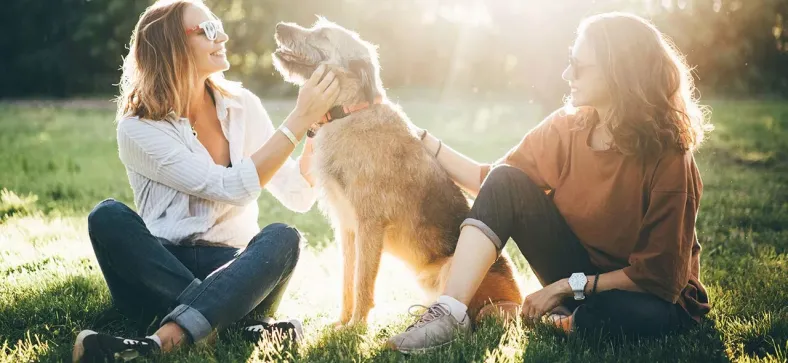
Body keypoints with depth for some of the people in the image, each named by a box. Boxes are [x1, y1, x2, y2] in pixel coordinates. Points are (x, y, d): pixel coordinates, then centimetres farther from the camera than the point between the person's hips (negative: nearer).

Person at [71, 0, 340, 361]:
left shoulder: (243, 106, 4)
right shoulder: (138, 128, -9)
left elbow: (298, 196, 2)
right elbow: (233, 188, -19)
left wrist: (317, 125, -12)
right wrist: (298, 119, -20)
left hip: (235, 275, 2)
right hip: (160, 270, -2)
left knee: (281, 237, -29)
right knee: (108, 216, -30)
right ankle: (236, 326, -35)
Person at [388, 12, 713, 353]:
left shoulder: (667, 159, -23)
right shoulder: (567, 126, -8)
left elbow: (656, 274, -21)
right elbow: (491, 182, 0)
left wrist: (568, 286, -22)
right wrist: (426, 141, -6)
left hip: (644, 294, -4)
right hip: (577, 273, 4)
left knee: (646, 317, -42)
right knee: (505, 182, -16)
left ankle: (569, 320, -8)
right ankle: (450, 312, -27)